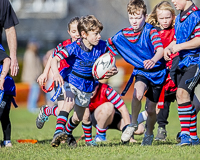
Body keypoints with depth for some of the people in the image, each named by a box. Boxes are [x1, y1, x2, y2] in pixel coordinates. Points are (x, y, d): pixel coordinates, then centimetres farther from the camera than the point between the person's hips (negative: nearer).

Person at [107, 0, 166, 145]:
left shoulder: (151, 31, -16)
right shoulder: (123, 35, -3)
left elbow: (160, 50, -32)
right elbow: (107, 48, 12)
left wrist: (153, 60, -52)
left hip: (157, 73, -2)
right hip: (141, 72, 2)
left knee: (151, 109, 4)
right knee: (137, 94, -31)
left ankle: (149, 134, 34)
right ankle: (133, 124, -9)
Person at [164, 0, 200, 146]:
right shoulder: (179, 18, 16)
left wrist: (179, 46, -22)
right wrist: (169, 48, 6)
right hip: (182, 61, 9)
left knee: (182, 92, -23)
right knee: (186, 97, 11)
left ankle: (185, 134, -23)